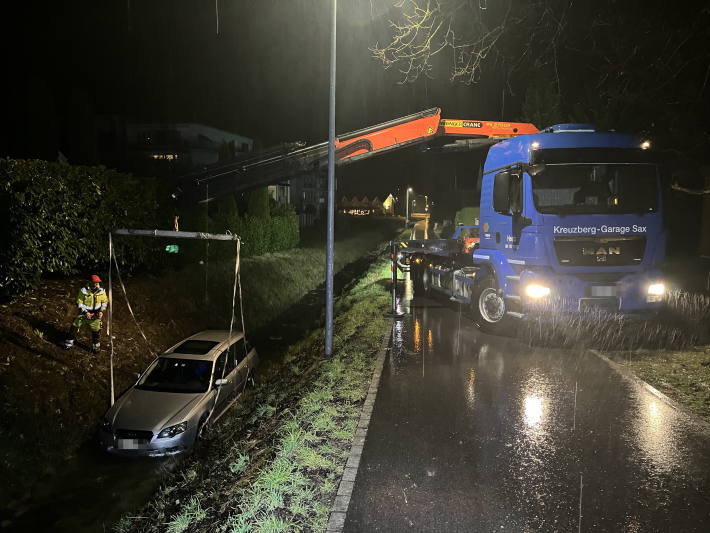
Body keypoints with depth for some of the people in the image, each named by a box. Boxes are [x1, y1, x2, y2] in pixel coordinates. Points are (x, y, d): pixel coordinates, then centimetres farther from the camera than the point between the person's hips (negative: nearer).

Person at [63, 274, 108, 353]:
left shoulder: (101, 291, -8)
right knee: (75, 326, 2)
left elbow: (105, 302, 5)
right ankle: (69, 342, 24)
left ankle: (95, 346, 21)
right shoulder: (83, 290, -14)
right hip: (84, 312, -1)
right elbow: (79, 303, -9)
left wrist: (102, 311, -10)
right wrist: (85, 313, -19)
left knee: (96, 330, 0)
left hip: (95, 314, 1)